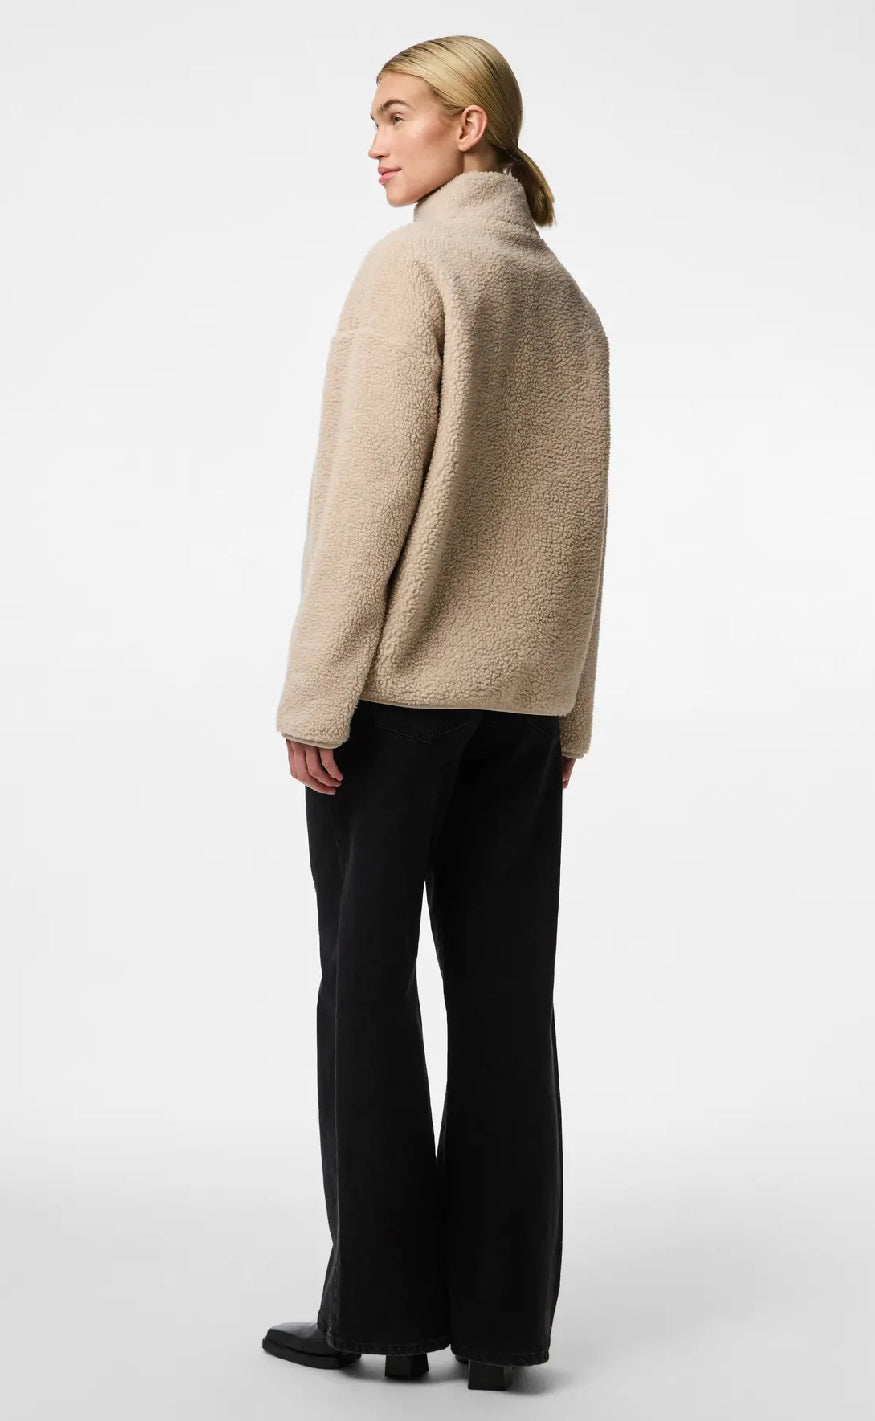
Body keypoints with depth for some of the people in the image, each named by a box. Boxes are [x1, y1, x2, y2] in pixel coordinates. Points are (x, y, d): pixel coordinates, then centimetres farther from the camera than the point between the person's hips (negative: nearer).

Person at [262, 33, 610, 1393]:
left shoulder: (412, 265, -9)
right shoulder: (567, 296, 13)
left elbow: (368, 491, -15)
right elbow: (582, 527, 13)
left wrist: (316, 692, -13)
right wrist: (566, 709, 17)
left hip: (396, 678, -6)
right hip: (521, 691, 6)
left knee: (368, 985, 2)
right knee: (506, 995, 5)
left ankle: (383, 1305, 6)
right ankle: (500, 1318, 9)